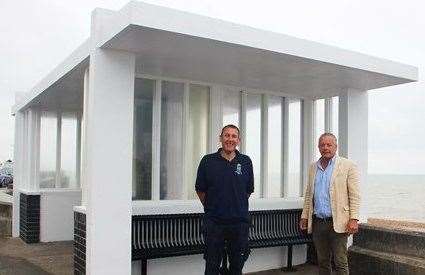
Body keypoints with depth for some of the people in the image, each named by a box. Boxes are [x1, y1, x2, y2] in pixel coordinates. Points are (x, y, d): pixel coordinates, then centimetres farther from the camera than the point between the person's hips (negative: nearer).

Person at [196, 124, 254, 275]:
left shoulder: (246, 162, 3)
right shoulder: (208, 161, -2)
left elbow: (249, 190, 12)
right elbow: (200, 190, 5)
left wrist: (238, 209, 11)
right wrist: (211, 208, 8)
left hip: (240, 221, 2)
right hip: (214, 222, -1)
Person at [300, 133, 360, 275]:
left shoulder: (348, 166, -3)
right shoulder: (313, 167, 13)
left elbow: (354, 195, -6)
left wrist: (353, 219, -13)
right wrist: (304, 216, 13)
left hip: (337, 223, -5)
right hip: (317, 222, 5)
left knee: (340, 263, -1)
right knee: (322, 262, 12)